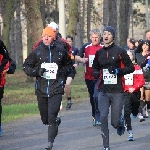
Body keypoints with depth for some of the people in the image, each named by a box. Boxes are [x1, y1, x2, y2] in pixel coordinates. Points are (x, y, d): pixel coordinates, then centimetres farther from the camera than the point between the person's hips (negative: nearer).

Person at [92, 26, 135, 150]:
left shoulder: (120, 51, -2)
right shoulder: (99, 52, 11)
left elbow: (131, 68, -1)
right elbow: (95, 67, 26)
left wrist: (119, 71, -17)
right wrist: (96, 73, 3)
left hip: (117, 91, -3)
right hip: (103, 91, 3)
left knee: (114, 122, 0)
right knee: (103, 117, -12)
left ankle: (120, 121, 37)